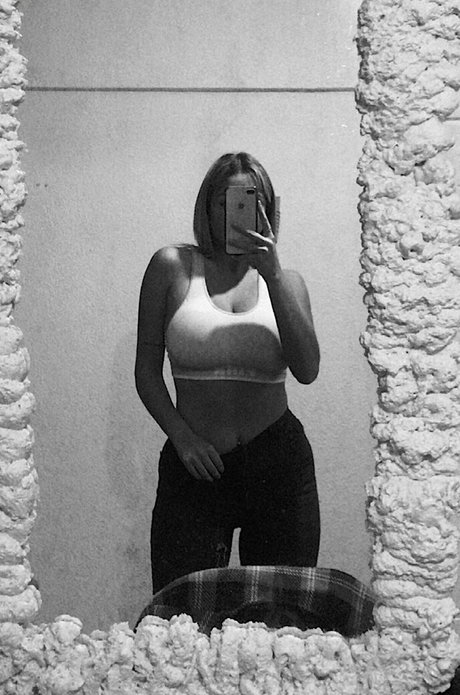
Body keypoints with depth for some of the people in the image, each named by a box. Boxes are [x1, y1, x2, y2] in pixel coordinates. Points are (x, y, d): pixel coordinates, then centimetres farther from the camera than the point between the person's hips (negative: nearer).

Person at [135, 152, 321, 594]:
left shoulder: (286, 280, 9)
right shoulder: (172, 266, 3)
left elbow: (307, 370, -7)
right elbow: (147, 371, 4)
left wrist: (272, 274, -13)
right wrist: (182, 437, -10)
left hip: (279, 462, 2)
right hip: (194, 465, -2)